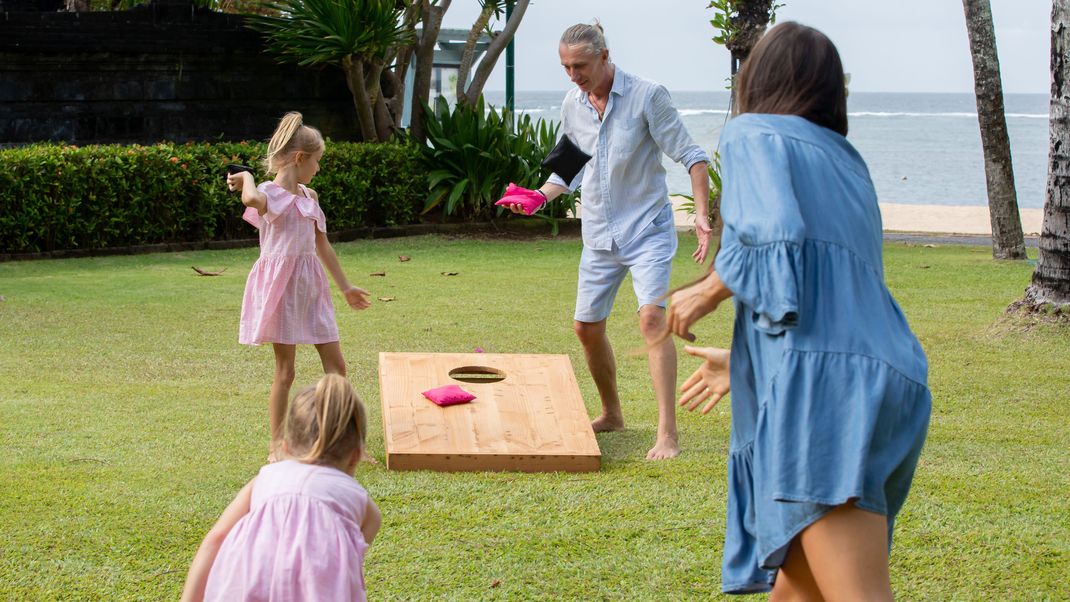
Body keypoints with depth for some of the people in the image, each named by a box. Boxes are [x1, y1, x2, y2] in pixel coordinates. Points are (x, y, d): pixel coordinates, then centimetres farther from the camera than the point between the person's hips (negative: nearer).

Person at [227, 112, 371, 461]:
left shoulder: (308, 196, 12)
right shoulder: (270, 194, -11)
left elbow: (322, 244, 22)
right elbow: (252, 199, -39)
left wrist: (345, 286, 26)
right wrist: (246, 177, -17)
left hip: (311, 287, 7)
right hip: (281, 286, -7)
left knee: (336, 364, 6)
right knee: (285, 370, -1)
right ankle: (277, 445, 9)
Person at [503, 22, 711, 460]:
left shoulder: (647, 96, -13)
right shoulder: (572, 106, 4)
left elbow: (691, 156, -11)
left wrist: (702, 213, -23)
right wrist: (538, 196, -2)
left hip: (647, 228, -6)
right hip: (599, 235, 6)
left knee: (652, 316, -22)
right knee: (587, 327, 10)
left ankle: (668, 434, -22)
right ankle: (611, 414, 33)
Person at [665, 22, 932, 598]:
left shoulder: (753, 134, 5)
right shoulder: (845, 161, 28)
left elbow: (775, 238, -14)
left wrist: (706, 292, 3)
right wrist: (744, 362, 42)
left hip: (823, 383, -9)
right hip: (887, 382, 9)